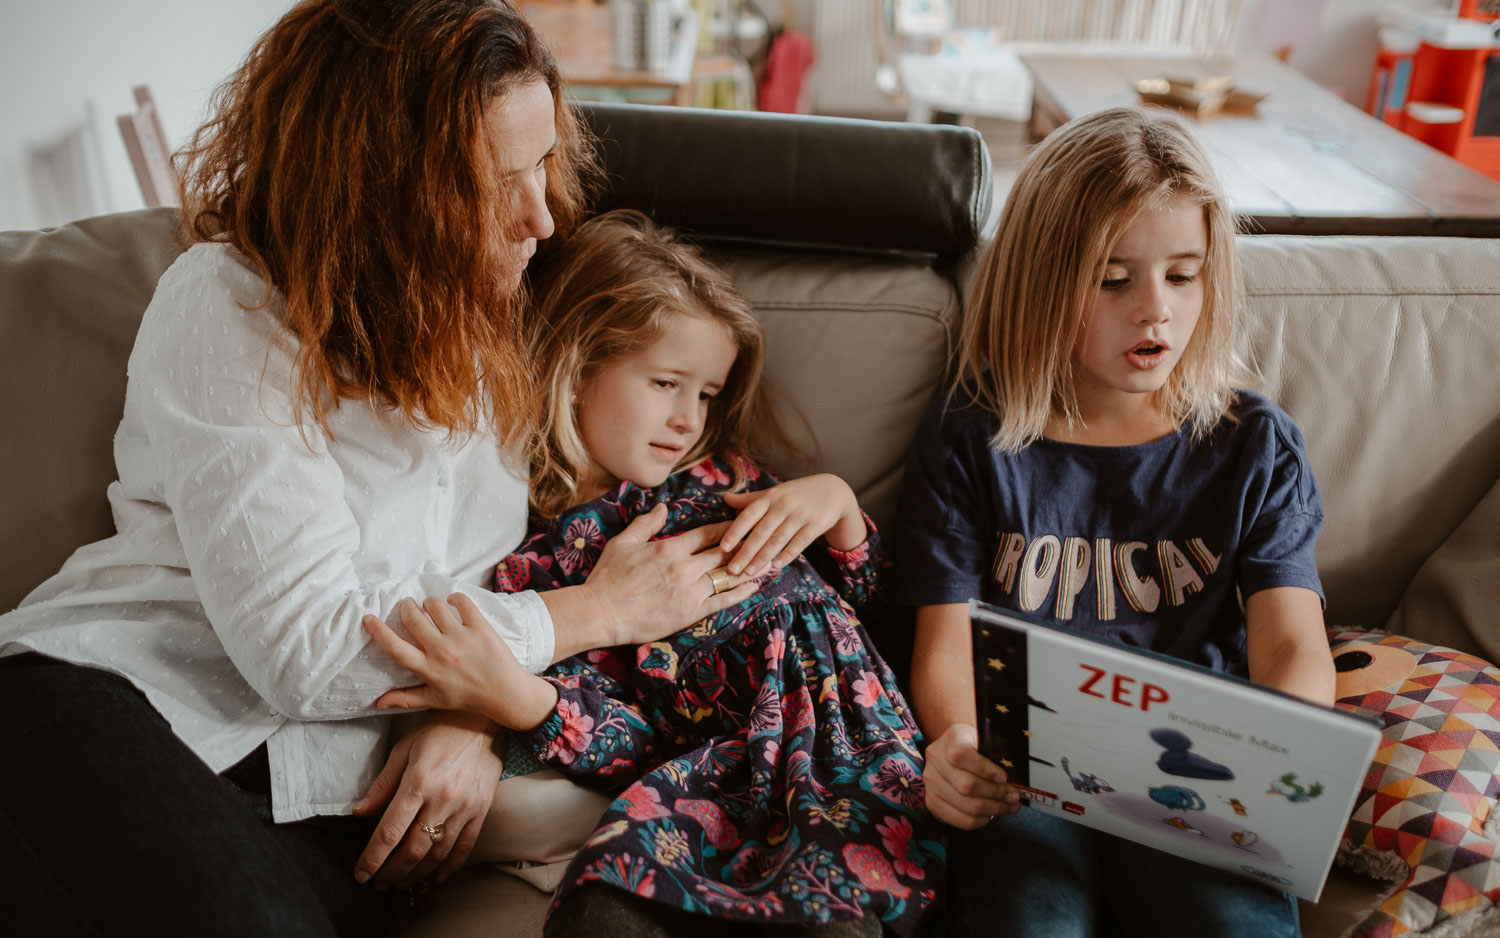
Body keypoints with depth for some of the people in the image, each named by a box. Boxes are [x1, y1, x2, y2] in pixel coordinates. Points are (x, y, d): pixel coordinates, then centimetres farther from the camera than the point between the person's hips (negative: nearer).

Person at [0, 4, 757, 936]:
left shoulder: (490, 313, 9)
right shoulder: (229, 308, -11)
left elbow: (504, 575, 9)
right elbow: (304, 650, -17)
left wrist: (478, 718, -14)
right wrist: (602, 611, -11)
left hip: (328, 780, 4)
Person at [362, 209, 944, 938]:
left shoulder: (714, 479, 19)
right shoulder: (522, 553, 5)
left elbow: (854, 599, 25)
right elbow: (632, 747, -5)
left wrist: (837, 501, 6)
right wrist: (518, 699, -25)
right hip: (692, 784, -2)